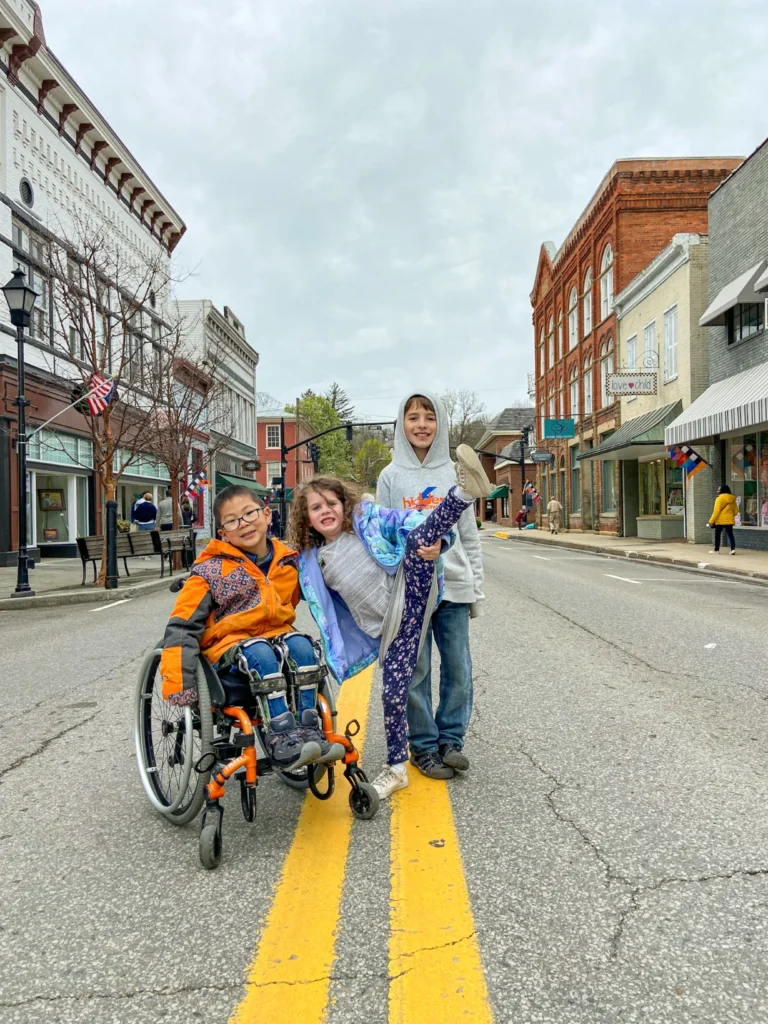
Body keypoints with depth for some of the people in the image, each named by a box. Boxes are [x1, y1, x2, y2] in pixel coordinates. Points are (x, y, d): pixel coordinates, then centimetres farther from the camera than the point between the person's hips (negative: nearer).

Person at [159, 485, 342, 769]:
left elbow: (289, 601, 24)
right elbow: (183, 625, -13)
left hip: (275, 633, 4)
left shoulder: (287, 562, 2)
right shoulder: (212, 570, -10)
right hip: (228, 642, -4)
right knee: (260, 653, -34)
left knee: (301, 646, -26)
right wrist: (179, 681, -20)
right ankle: (282, 738, -31)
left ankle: (309, 731, -21)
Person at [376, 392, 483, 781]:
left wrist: (476, 589, 6)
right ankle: (424, 746, 19)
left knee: (459, 669, 6)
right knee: (415, 671, 5)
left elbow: (469, 536, 9)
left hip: (453, 587, 2)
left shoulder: (453, 474, 8)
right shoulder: (391, 476, 3)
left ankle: (451, 739, 22)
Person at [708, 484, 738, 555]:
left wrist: (711, 521, -12)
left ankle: (716, 550, 14)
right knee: (730, 534, 6)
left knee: (717, 535, 7)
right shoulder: (732, 499, 7)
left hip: (720, 520, -5)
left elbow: (716, 511, -16)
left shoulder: (720, 498, -12)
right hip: (729, 520, 5)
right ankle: (733, 549, -8)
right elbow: (736, 511, 12)